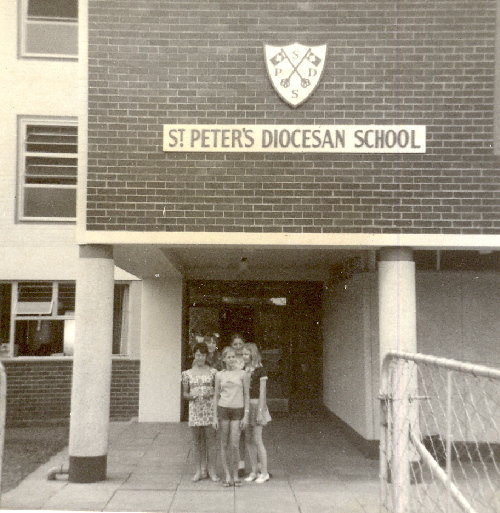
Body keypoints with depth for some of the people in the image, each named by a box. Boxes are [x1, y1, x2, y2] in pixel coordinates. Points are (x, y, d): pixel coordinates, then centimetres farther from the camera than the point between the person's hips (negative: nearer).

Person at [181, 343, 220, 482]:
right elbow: (184, 393, 11)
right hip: (195, 409, 1)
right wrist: (191, 396, -10)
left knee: (210, 440, 0)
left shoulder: (213, 372, 3)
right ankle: (199, 470, 15)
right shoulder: (188, 374, 6)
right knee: (197, 441, 6)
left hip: (210, 409, -1)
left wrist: (211, 393, -12)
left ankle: (211, 471, 8)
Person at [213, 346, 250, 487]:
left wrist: (246, 415, -2)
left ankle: (235, 475, 12)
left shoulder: (242, 374, 1)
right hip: (223, 409, 1)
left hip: (238, 411, -1)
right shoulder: (219, 375, 5)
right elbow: (216, 396, 9)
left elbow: (246, 395, 3)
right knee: (224, 444, 4)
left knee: (235, 445, -4)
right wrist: (215, 417, 4)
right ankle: (228, 476, 14)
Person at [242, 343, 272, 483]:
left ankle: (264, 472, 4)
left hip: (256, 405, -6)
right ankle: (254, 471, 17)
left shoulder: (260, 370, -7)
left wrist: (260, 411, -14)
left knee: (257, 440, -5)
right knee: (248, 440, 7)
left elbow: (262, 392, -9)